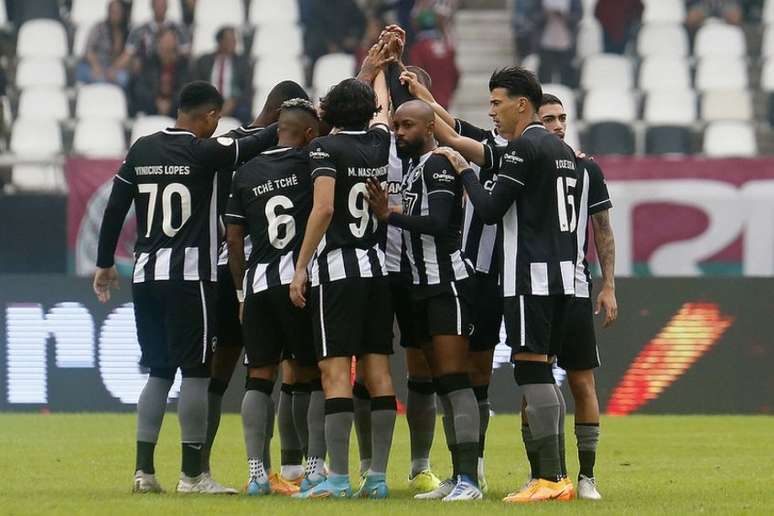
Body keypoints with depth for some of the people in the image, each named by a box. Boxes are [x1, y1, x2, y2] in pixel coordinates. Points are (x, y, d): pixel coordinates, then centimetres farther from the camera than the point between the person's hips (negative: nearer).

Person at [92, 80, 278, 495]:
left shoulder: (140, 151, 7)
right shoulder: (206, 152, -9)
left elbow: (114, 210, 10)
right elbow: (258, 144, -5)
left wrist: (105, 264, 20)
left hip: (145, 274, 6)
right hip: (190, 274, -6)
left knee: (159, 372, 13)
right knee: (195, 372, -1)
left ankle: (144, 469, 9)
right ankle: (192, 474, -1)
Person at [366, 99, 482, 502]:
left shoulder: (438, 166, -11)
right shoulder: (412, 169, 18)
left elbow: (438, 223, -22)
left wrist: (389, 216, -17)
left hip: (447, 283, -10)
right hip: (423, 287, 10)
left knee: (454, 379, -14)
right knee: (441, 383, 9)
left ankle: (470, 478, -18)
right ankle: (458, 478, 11)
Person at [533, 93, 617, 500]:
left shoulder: (586, 170, 6)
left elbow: (602, 233, 10)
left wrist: (608, 287, 3)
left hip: (574, 291, 0)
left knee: (582, 383, -2)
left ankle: (587, 477, 4)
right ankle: (537, 475, 10)